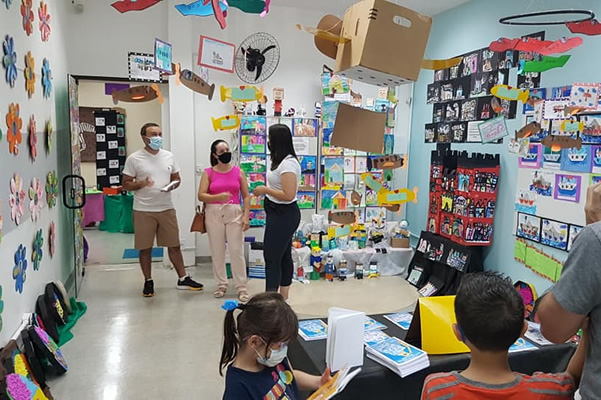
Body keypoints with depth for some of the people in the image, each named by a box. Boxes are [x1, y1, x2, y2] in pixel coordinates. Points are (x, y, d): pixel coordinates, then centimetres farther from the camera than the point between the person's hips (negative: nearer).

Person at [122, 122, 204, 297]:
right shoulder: (134, 159, -5)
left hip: (166, 208, 3)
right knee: (145, 248, 6)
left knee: (174, 245, 9)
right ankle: (148, 281, 22)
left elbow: (177, 178, 15)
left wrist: (173, 185, -8)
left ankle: (183, 279, 20)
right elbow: (126, 185, -3)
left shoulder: (169, 156, 6)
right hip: (143, 210, -3)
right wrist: (141, 184, -22)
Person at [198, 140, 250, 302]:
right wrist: (218, 197, -20)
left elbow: (246, 196, 4)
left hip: (234, 213, 0)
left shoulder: (238, 172, 4)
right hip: (214, 214, 1)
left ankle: (241, 287, 7)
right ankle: (221, 284, 21)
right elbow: (201, 196, -4)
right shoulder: (208, 173, 2)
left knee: (237, 251, -1)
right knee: (217, 251, 7)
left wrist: (246, 216, -6)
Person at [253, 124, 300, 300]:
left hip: (283, 216, -11)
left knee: (271, 257, -4)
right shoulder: (282, 161, 11)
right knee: (283, 256, 15)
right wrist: (266, 190, 6)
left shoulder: (288, 163, -21)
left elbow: (289, 195, -28)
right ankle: (283, 300, 26)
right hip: (280, 214, 11)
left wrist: (265, 190, -18)